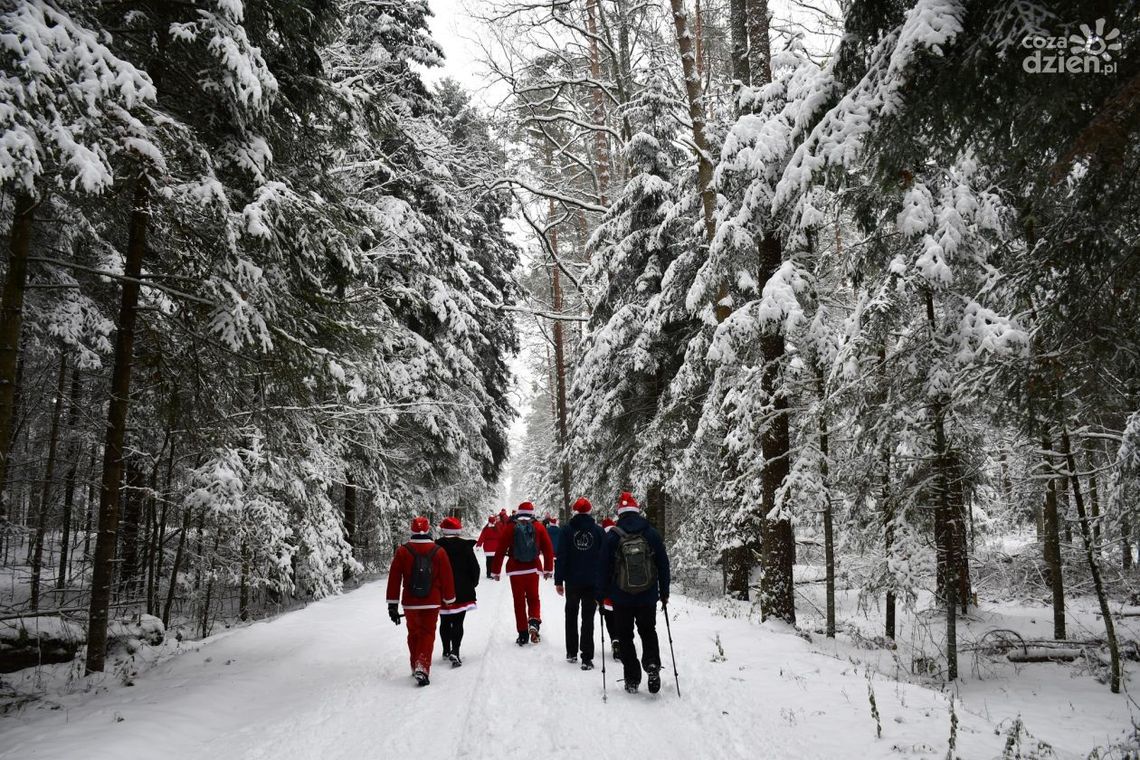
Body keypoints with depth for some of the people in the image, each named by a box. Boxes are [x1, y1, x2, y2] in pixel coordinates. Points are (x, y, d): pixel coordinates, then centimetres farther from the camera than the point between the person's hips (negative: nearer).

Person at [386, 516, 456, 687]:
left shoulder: (402, 551, -6)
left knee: (413, 634, 19)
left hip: (410, 603, 1)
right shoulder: (439, 552, -7)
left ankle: (416, 667, 28)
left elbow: (394, 579, -4)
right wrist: (449, 600, 13)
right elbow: (447, 578, -1)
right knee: (427, 634, 5)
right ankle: (422, 667, -12)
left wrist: (392, 605, 2)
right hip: (432, 603, -1)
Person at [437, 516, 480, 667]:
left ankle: (446, 650, 29)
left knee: (445, 622, 17)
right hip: (462, 592, -2)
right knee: (458, 622, 0)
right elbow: (475, 568, -3)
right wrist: (472, 584, 13)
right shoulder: (465, 546, -6)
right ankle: (455, 652, -13)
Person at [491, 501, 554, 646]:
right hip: (533, 569, 1)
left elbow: (500, 550, -3)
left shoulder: (511, 527, -3)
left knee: (519, 601, 8)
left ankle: (523, 634, 8)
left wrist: (495, 571, 5)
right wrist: (548, 569, 14)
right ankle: (534, 622, -10)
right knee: (533, 598, 16)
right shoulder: (538, 527, 0)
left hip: (515, 570, -1)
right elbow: (548, 549, 3)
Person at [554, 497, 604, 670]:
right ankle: (587, 658, -4)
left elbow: (560, 557, -3)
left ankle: (571, 653, 21)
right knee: (588, 618, 1)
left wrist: (559, 581, 1)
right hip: (593, 582, 0)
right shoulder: (599, 531, -1)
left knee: (571, 615, 17)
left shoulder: (567, 530, -2)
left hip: (572, 581, 1)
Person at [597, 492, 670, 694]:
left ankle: (632, 679, 11)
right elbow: (663, 565, 4)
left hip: (621, 598, -1)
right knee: (648, 632, 19)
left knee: (625, 636, 12)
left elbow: (604, 568, -3)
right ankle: (652, 664, -6)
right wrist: (664, 592, 13)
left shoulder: (612, 536, -7)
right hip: (648, 597, 2)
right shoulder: (652, 533, -2)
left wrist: (602, 594, 7)